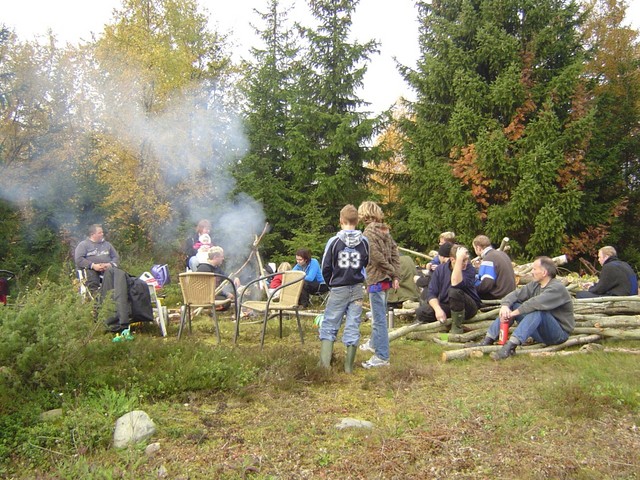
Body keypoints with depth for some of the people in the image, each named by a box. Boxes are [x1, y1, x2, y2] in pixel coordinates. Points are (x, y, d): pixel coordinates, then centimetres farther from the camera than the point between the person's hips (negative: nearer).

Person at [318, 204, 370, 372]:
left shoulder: (334, 241, -9)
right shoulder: (364, 242, -3)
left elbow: (325, 268, -5)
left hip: (338, 289, -2)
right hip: (357, 289, 2)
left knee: (329, 325, 8)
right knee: (353, 327, 7)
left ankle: (325, 362, 2)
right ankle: (349, 366, 12)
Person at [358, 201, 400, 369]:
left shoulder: (369, 232, -14)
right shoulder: (384, 230, 11)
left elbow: (378, 258, -20)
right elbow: (395, 253, 8)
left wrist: (391, 272, -7)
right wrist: (396, 276, 5)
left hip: (376, 280, -9)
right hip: (385, 279, 9)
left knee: (379, 319, -5)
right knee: (378, 315, 24)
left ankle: (382, 356, -2)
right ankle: (375, 343, 41)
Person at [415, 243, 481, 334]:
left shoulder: (469, 268, -16)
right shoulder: (441, 269, -5)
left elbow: (455, 284, -37)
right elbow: (431, 293, -8)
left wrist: (459, 259, -37)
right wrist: (438, 309, -27)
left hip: (468, 308, -3)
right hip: (446, 305, 3)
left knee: (454, 291, -35)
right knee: (420, 312, -20)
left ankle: (457, 326, -19)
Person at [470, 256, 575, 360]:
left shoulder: (557, 288, -18)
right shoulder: (535, 285, 6)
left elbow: (536, 303, -33)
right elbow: (516, 294, -1)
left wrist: (513, 313, -30)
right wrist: (505, 305, -22)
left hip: (559, 334, -7)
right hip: (540, 333, 7)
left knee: (538, 310, -35)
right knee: (511, 305, -4)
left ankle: (510, 346, -44)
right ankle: (488, 340, -12)